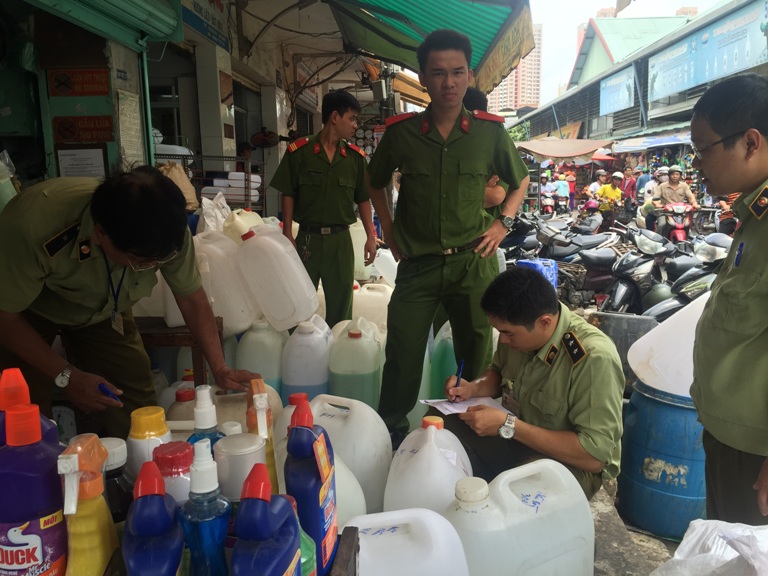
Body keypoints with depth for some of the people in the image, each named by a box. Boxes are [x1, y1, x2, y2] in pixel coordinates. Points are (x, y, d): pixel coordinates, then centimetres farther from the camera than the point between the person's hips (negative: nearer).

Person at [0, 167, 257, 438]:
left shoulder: (167, 230, -31)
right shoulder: (30, 225, -40)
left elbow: (192, 298, -15)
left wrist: (220, 369, -21)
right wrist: (67, 376, -28)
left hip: (104, 309, 3)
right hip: (28, 312, -2)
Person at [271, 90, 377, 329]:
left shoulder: (355, 156, 3)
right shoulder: (299, 151, -5)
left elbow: (363, 199, 7)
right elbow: (288, 195, -1)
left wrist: (371, 236, 2)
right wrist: (287, 234, -5)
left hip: (341, 238, 2)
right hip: (308, 237, -2)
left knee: (341, 302, 9)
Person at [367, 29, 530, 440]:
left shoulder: (490, 131, -1)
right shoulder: (401, 131, -2)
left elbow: (520, 181, 16)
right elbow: (375, 182, 17)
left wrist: (503, 224, 3)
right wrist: (388, 228, 8)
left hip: (473, 262, 1)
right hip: (417, 263, 0)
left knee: (477, 358, 12)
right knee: (402, 356, 3)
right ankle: (389, 433, 24)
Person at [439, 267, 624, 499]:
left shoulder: (594, 359, -29)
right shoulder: (518, 328, -9)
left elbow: (595, 456, -28)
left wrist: (508, 425, -30)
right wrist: (473, 388, -10)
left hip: (570, 462, -6)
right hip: (515, 435, 6)